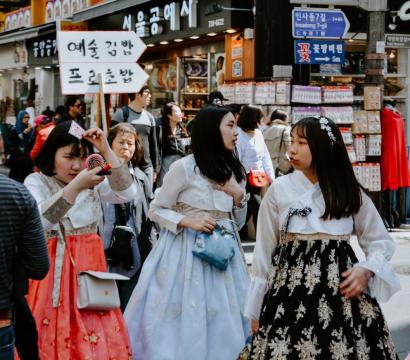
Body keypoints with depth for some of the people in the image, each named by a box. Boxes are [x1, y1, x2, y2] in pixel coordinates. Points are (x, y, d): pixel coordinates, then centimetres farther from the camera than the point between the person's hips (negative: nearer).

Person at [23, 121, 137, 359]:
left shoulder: (93, 183, 8)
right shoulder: (36, 182, -4)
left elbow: (128, 194, -7)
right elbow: (37, 222, -22)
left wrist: (107, 152, -12)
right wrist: (75, 187, -29)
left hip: (90, 267, 4)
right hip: (54, 269, -3)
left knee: (97, 337, 3)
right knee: (55, 335, -1)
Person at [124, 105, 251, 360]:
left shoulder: (233, 171, 9)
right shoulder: (184, 167, -10)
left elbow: (238, 223, 13)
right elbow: (156, 211, -4)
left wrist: (239, 196, -4)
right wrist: (188, 221, -18)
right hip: (187, 251, -5)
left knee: (221, 323, 6)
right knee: (185, 321, -1)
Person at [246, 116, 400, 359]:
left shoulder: (350, 192, 3)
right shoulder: (279, 190, 1)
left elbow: (381, 242, 13)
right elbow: (265, 250, 6)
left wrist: (366, 270, -8)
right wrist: (256, 311, 7)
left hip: (343, 290, 1)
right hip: (291, 291, 0)